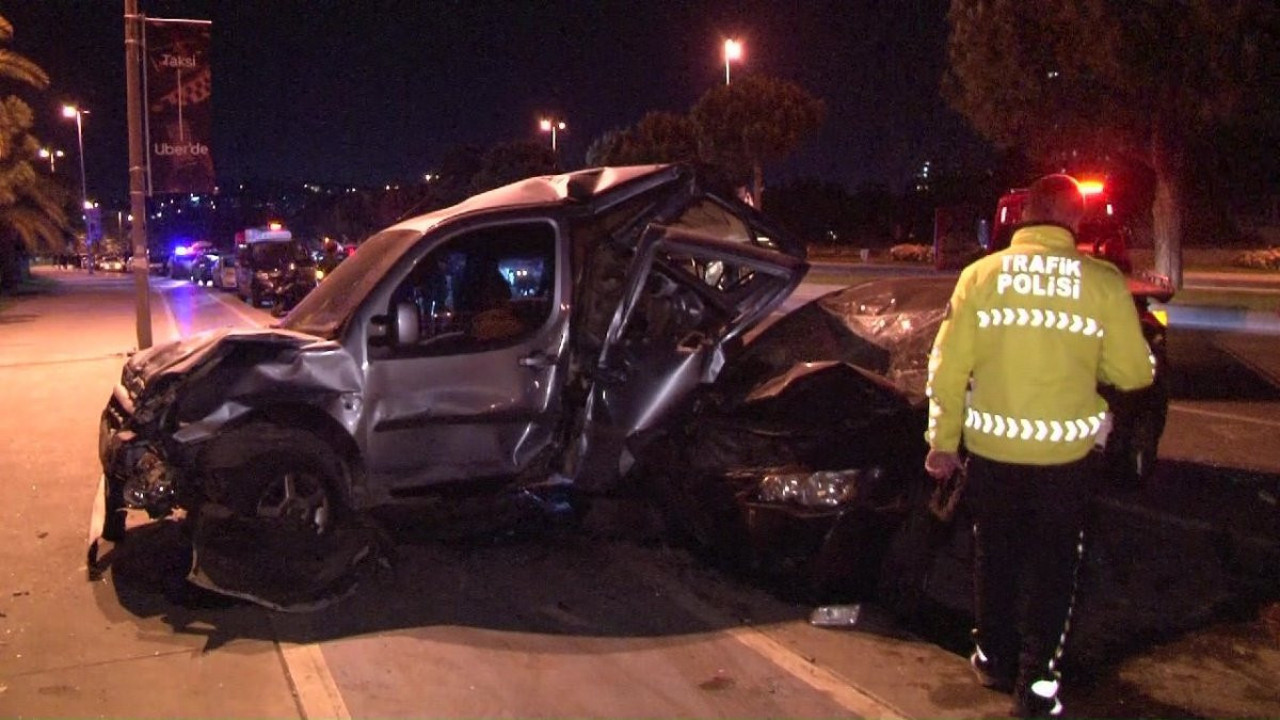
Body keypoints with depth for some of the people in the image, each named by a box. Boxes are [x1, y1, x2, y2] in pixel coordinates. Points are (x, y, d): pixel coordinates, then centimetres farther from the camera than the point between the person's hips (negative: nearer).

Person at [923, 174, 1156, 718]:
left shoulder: (980, 275, -4)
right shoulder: (1102, 283, -8)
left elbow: (948, 365, -3)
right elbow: (1134, 373, -3)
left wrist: (942, 440, 6)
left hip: (990, 448, 2)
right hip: (1065, 453, -1)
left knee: (995, 556, 20)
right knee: (1052, 568, 13)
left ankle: (994, 659, 35)